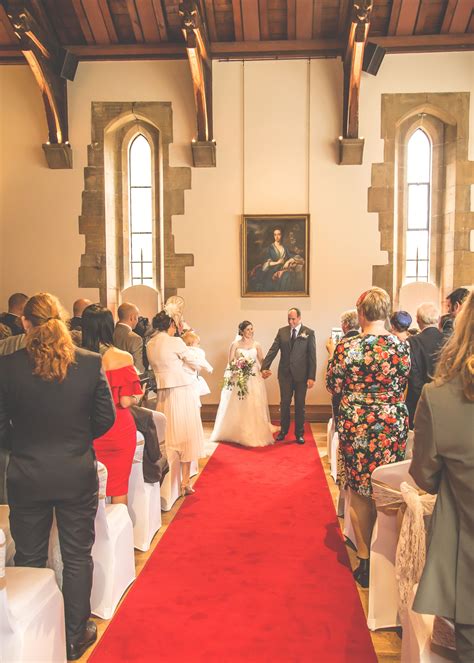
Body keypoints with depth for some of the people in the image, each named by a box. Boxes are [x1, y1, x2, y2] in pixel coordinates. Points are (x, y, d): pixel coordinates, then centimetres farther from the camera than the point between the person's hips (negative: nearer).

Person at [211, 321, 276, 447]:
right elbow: (230, 361, -1)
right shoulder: (235, 344, 1)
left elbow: (262, 361, 11)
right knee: (239, 406, 2)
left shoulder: (257, 345, 7)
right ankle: (240, 434, 13)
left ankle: (256, 434, 11)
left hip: (254, 379, 2)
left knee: (256, 406, 1)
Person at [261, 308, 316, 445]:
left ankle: (299, 433, 21)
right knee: (284, 403, 10)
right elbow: (273, 350, -1)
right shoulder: (282, 331, 4)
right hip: (285, 374, 2)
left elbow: (312, 356, -6)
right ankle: (283, 431, 25)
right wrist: (265, 367, -12)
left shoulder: (309, 333, -4)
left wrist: (311, 377, -11)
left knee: (300, 405, 8)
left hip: (301, 374, -2)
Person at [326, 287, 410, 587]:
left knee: (359, 491, 12)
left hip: (356, 424, -2)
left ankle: (365, 560, 21)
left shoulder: (347, 348, -13)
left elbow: (333, 386, -3)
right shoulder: (402, 346, -7)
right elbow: (403, 384, 7)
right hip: (394, 424, 2)